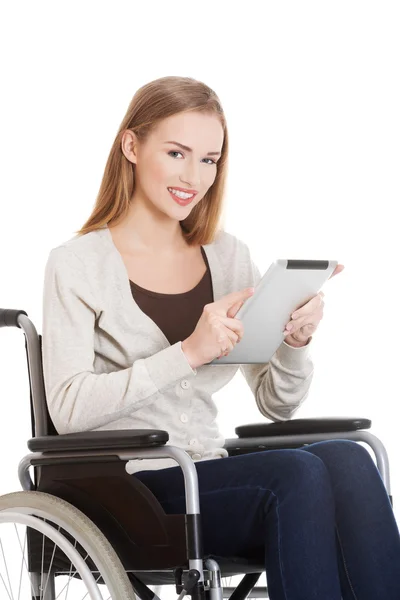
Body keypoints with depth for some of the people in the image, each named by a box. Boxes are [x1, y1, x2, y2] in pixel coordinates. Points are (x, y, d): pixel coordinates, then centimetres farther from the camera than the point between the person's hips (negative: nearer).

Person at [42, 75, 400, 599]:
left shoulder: (228, 255, 15)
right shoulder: (76, 265, 0)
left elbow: (276, 405, 13)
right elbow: (67, 409, -13)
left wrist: (297, 342, -9)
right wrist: (189, 353, -23)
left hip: (210, 477, 5)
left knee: (347, 458, -27)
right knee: (298, 473, -30)